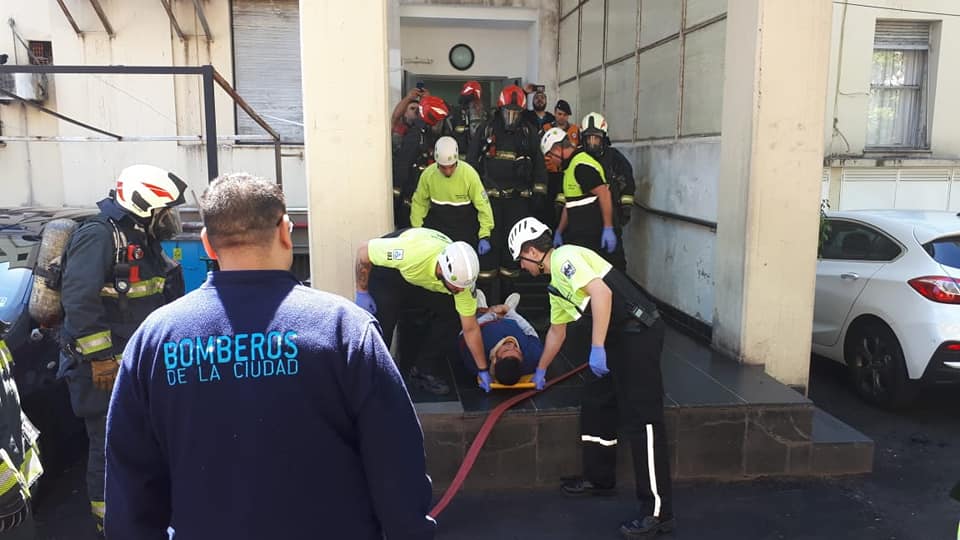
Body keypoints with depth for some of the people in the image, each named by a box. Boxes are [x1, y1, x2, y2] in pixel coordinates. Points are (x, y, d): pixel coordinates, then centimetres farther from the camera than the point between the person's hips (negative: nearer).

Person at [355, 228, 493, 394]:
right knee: (382, 320, -22)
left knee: (450, 314, -13)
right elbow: (363, 252, -26)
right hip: (387, 266, -3)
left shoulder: (463, 275, -30)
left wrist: (483, 369, -10)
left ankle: (422, 371, 4)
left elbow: (471, 329, -16)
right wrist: (362, 293, -19)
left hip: (427, 278, 4)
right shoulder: (412, 253, -45)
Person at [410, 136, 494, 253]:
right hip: (436, 224, 2)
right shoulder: (428, 174, -13)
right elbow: (419, 203, 2)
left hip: (465, 226, -2)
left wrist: (485, 237, -19)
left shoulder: (469, 174, -20)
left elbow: (483, 205, -15)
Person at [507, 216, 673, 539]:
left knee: (640, 419, -10)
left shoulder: (565, 257, -8)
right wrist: (541, 371, 46)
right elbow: (556, 331, 35)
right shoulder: (555, 282, 23)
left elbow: (601, 292, -23)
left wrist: (597, 348, -23)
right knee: (595, 403, 19)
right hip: (619, 337, 11)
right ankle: (599, 478, 33)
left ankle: (658, 512, -5)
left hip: (638, 333, -10)